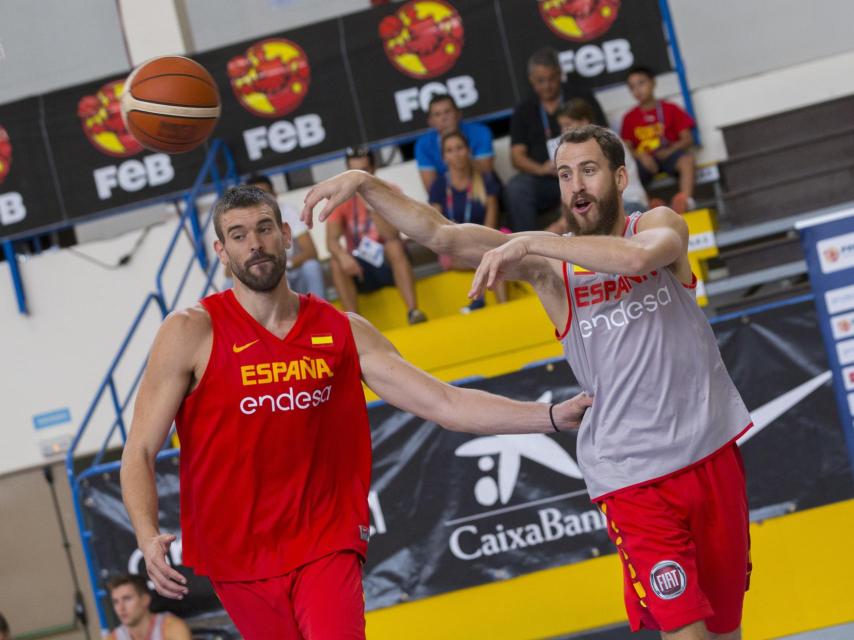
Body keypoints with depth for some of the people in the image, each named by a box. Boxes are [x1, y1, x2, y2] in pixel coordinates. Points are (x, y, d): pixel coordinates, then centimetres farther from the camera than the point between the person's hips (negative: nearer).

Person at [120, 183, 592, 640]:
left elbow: (444, 404, 3)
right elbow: (140, 452, -7)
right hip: (239, 561, 0)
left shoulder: (342, 332, 3)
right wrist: (148, 537, -25)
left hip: (327, 549, 1)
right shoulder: (191, 334, -6)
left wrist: (552, 416, -7)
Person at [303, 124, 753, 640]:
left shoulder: (659, 225, -3)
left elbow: (637, 257, -28)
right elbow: (440, 235, -10)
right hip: (632, 476, -1)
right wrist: (364, 182, -22)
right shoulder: (547, 264, -2)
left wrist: (529, 244, -29)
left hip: (712, 453, 1)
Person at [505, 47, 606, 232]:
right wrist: (541, 168, -13)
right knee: (515, 188, -29)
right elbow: (517, 155, 9)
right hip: (542, 180, 2)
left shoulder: (581, 98, 11)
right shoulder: (523, 111, 16)